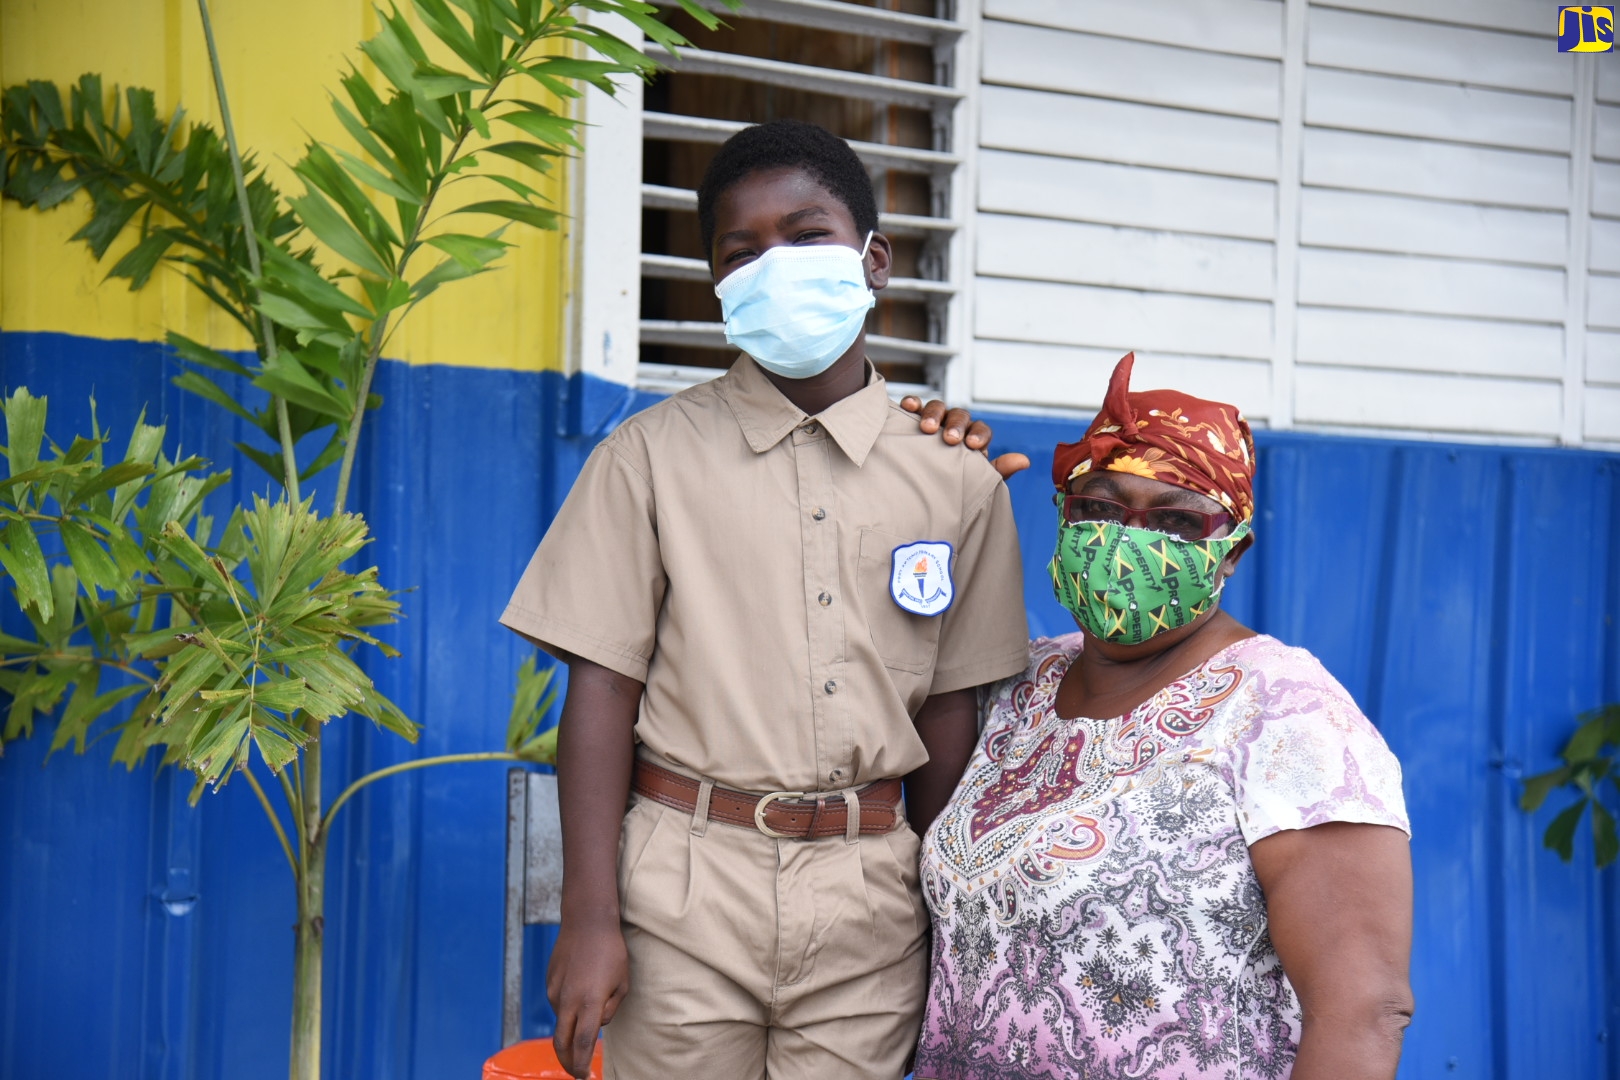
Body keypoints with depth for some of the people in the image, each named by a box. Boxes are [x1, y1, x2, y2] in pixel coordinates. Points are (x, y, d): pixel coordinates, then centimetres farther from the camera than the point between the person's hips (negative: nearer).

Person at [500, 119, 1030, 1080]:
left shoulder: (954, 477, 5)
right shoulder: (655, 455, 0)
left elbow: (950, 707, 8)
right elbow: (604, 686, -3)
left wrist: (941, 913, 7)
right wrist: (590, 918, -7)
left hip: (869, 892, 2)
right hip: (689, 886, -1)